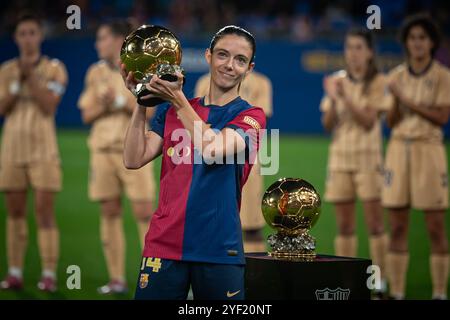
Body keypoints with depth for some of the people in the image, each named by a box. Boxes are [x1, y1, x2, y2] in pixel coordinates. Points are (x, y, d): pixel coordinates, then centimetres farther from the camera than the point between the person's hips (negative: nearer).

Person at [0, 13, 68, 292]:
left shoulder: (54, 69, 0)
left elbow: (49, 106, -11)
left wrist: (31, 75, -15)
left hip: (43, 151, -3)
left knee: (45, 212, -7)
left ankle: (49, 275, -6)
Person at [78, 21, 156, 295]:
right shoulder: (96, 72, 11)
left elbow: (147, 110, -8)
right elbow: (87, 114, 8)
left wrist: (120, 101, -17)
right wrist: (104, 105, -11)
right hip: (103, 148, 4)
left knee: (144, 212, -6)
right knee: (110, 213, 2)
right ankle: (117, 279, 5)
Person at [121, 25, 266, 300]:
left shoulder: (251, 116, 3)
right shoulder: (171, 111, 13)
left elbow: (212, 150, -16)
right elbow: (134, 160, 2)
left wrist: (178, 99, -16)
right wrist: (142, 103, -5)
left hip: (219, 249, -2)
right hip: (164, 244, 2)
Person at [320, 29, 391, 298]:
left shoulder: (377, 82, -4)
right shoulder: (337, 81, 7)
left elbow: (368, 121, -12)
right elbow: (328, 125, 4)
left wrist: (345, 97, -21)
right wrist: (332, 99, -13)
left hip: (368, 156, -4)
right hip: (340, 156, 4)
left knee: (375, 223, -5)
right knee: (344, 226, 6)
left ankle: (380, 285, -1)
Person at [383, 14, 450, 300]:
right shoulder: (397, 76, 9)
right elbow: (391, 121, 6)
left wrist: (407, 99, -13)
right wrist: (395, 99, -13)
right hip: (398, 149, 4)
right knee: (397, 228, 3)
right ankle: (396, 294, 8)